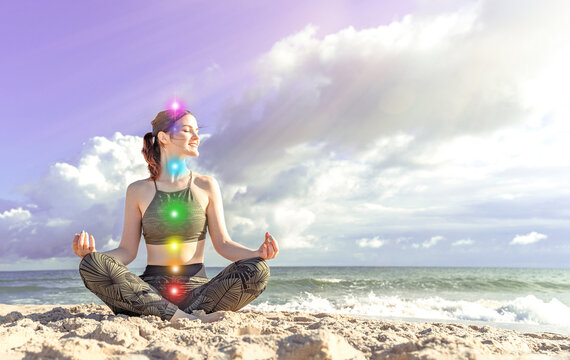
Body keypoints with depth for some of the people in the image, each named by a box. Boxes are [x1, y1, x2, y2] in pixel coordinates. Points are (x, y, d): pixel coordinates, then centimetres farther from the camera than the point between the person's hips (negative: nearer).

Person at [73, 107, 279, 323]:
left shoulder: (206, 186, 7)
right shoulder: (138, 191, 7)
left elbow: (223, 243, 4)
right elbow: (128, 251, 6)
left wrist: (258, 254, -14)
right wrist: (91, 253, -14)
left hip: (197, 288, 0)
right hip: (151, 289, 0)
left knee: (257, 270, -25)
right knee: (91, 265, -26)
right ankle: (187, 319, -31)